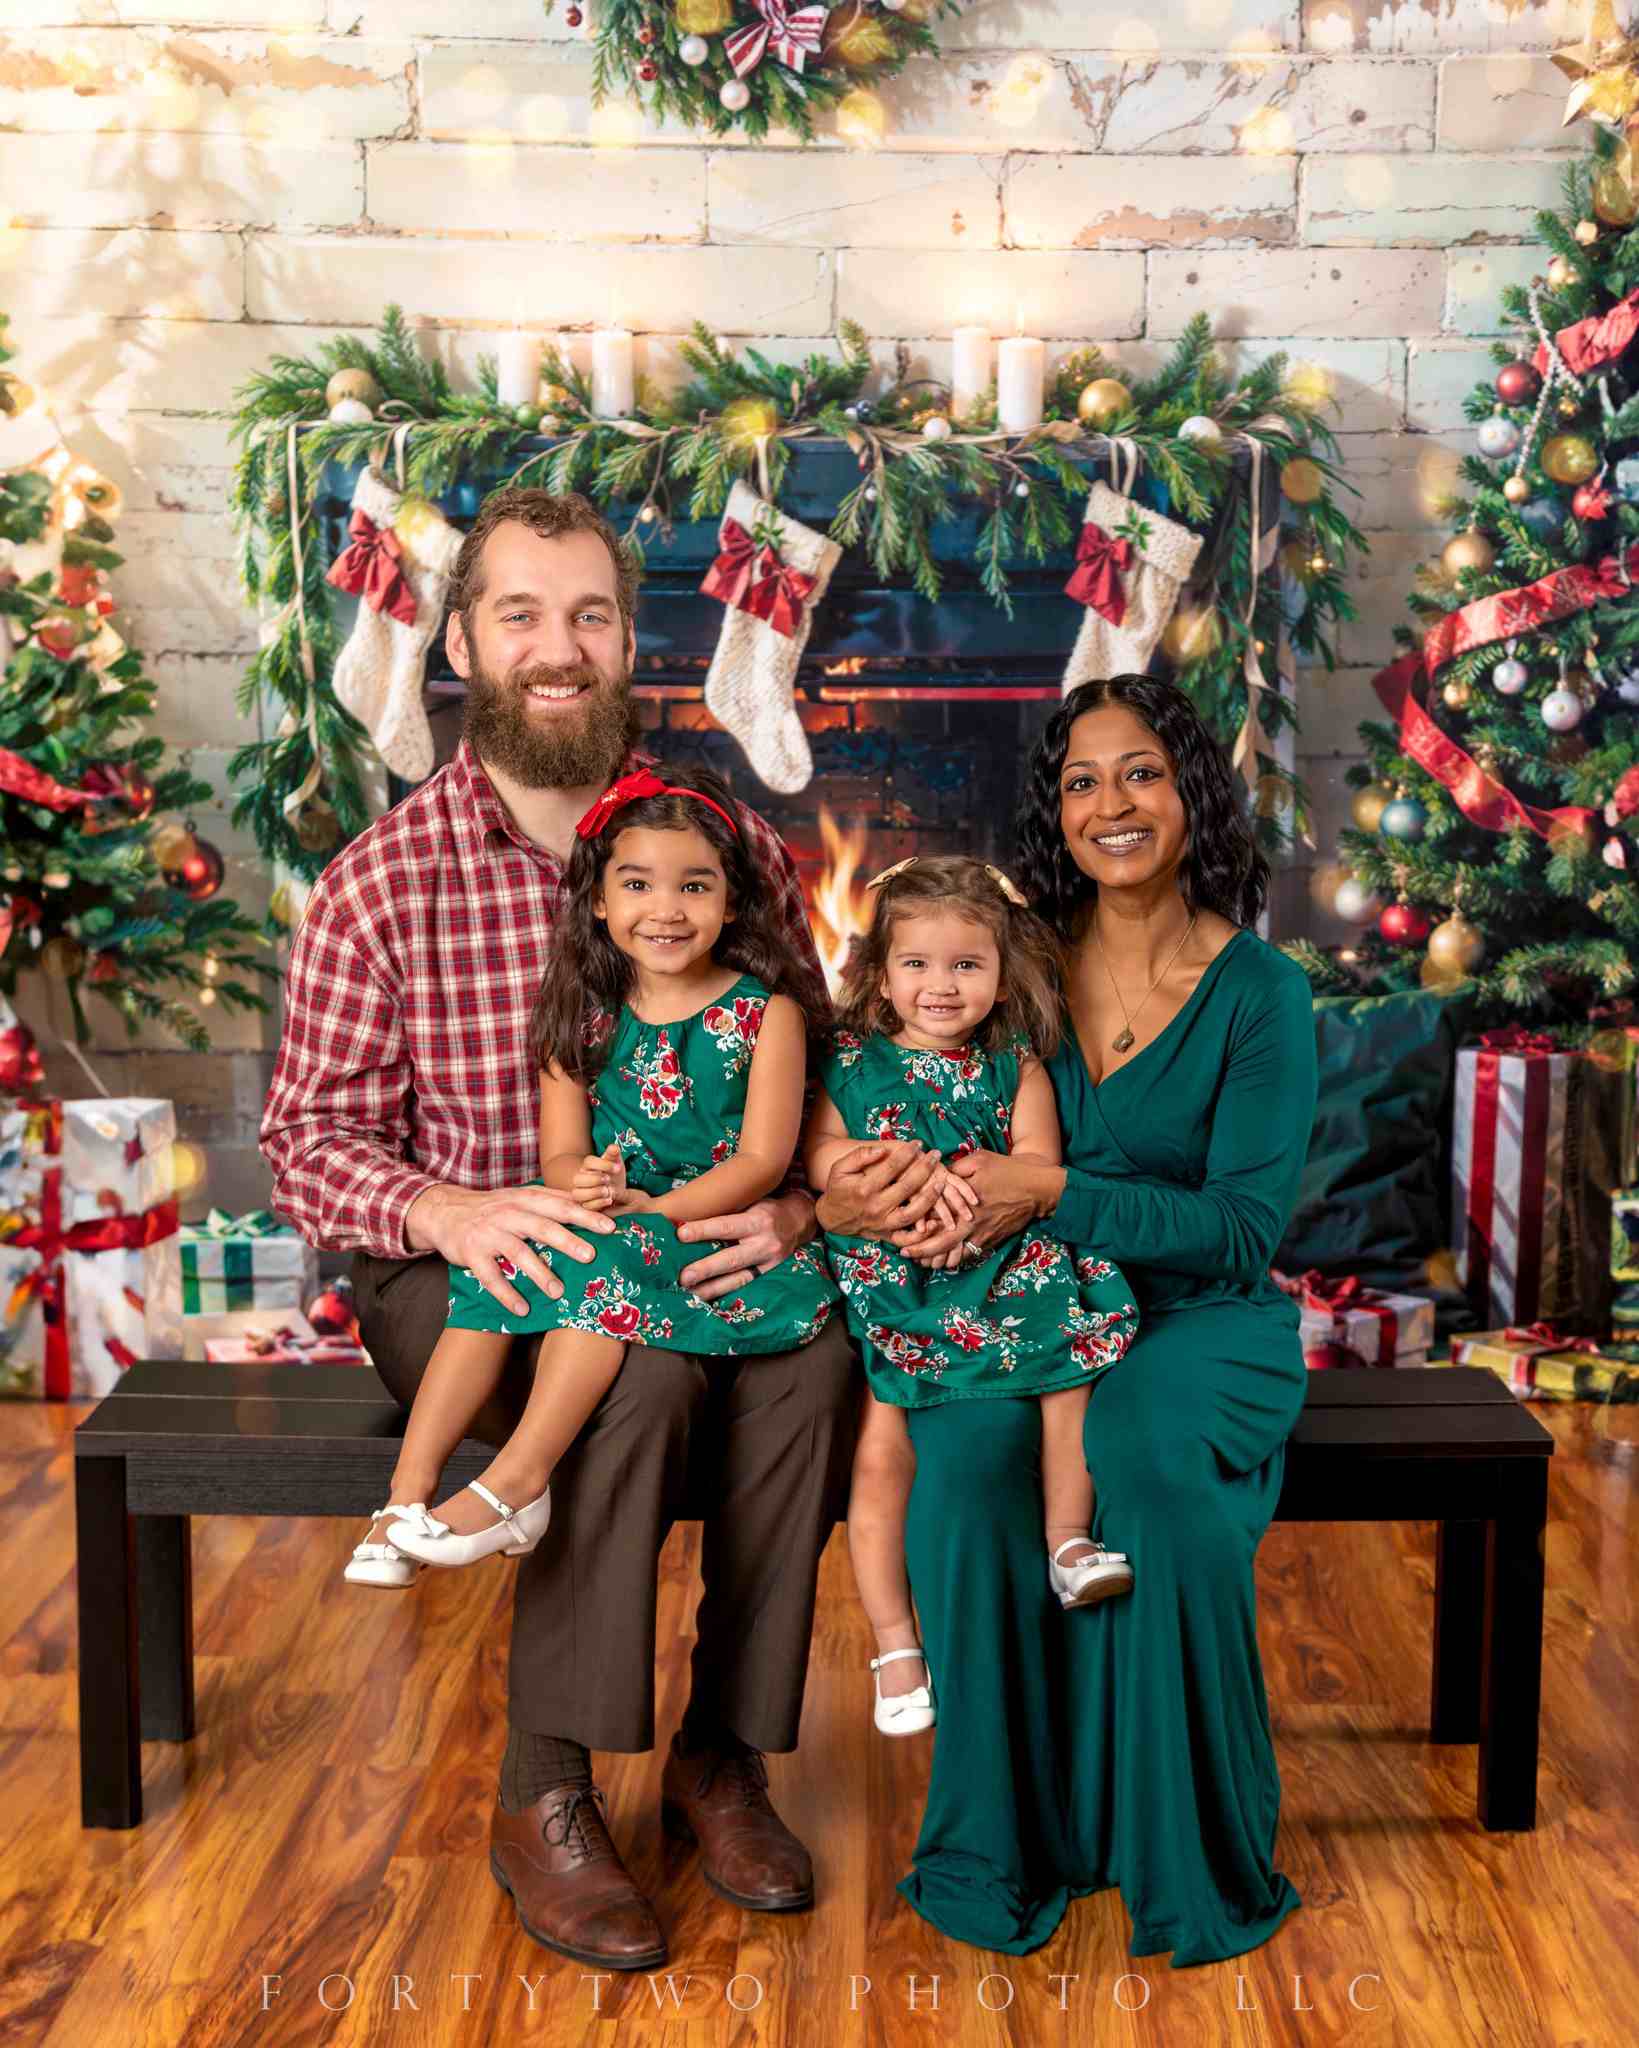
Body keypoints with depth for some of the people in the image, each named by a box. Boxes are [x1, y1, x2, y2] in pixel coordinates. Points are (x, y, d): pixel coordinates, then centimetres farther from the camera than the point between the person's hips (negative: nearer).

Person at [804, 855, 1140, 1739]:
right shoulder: (847, 1061, 8)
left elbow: (1039, 1165, -3)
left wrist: (972, 1197, -23)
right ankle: (894, 1645, 2)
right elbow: (820, 1154, -5)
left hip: (1000, 1269, 2)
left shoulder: (1016, 1066, 10)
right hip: (884, 1281, -2)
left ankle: (1069, 1541, -1)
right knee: (881, 1447, -13)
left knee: (1077, 1358, -21)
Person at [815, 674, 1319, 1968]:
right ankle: (1003, 1844, -8)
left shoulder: (1259, 991, -4)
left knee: (1151, 1465, -33)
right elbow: (927, 1141, 5)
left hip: (1198, 1319, -2)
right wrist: (841, 1206, -20)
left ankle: (1183, 1855, -10)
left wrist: (1052, 1197, -24)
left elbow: (1243, 1228, -12)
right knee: (967, 1466, -29)